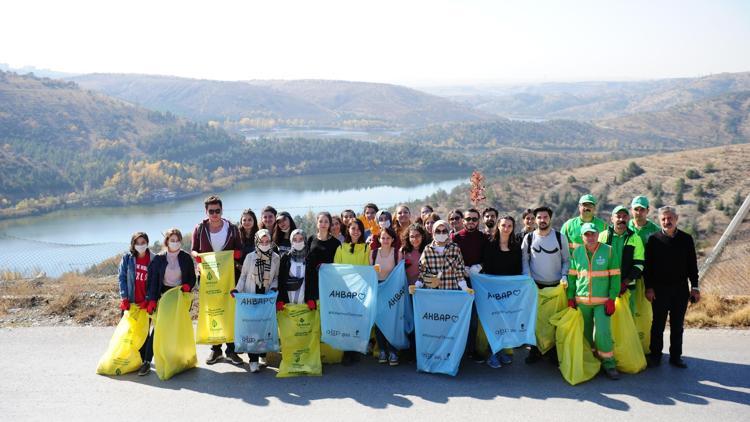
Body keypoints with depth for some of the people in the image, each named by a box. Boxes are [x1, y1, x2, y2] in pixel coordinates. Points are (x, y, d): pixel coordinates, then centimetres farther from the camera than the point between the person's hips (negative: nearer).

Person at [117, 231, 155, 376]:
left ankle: (146, 361, 5)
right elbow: (122, 278, 2)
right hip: (130, 302, 2)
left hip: (145, 303, -2)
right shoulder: (127, 258, 0)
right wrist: (124, 298, -6)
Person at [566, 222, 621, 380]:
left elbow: (615, 276, -3)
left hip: (602, 301, -3)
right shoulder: (577, 253, 3)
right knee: (586, 333, 11)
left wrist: (612, 299, -8)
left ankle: (608, 363, 5)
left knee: (603, 333, -11)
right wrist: (570, 297, 4)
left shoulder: (608, 251, -5)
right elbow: (572, 276, 9)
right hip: (582, 301, 3)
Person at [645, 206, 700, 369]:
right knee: (658, 325, 5)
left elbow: (692, 265, 7)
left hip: (681, 289, 2)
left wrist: (695, 287, 2)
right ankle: (655, 356, 16)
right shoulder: (654, 239, -1)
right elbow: (648, 265, -1)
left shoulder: (686, 239, 3)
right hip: (659, 289, -1)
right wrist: (649, 287, -6)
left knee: (677, 326, 9)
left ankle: (676, 356, 19)